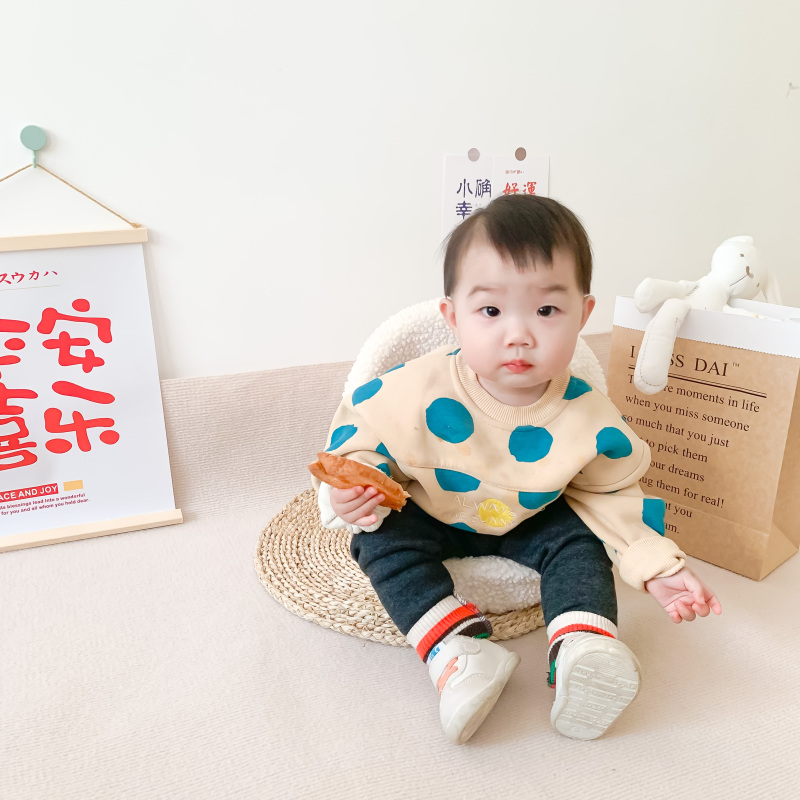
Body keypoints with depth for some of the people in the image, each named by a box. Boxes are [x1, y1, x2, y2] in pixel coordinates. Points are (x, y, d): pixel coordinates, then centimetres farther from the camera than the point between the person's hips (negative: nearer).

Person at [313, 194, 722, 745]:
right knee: (381, 538, -23)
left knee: (580, 538, -18)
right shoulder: (420, 393, -31)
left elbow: (609, 494, -7)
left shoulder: (588, 419, -23)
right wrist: (354, 493, -33)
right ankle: (455, 644, -29)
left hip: (529, 520, 1)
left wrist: (656, 565, -16)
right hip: (430, 514, -1)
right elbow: (362, 432, -14)